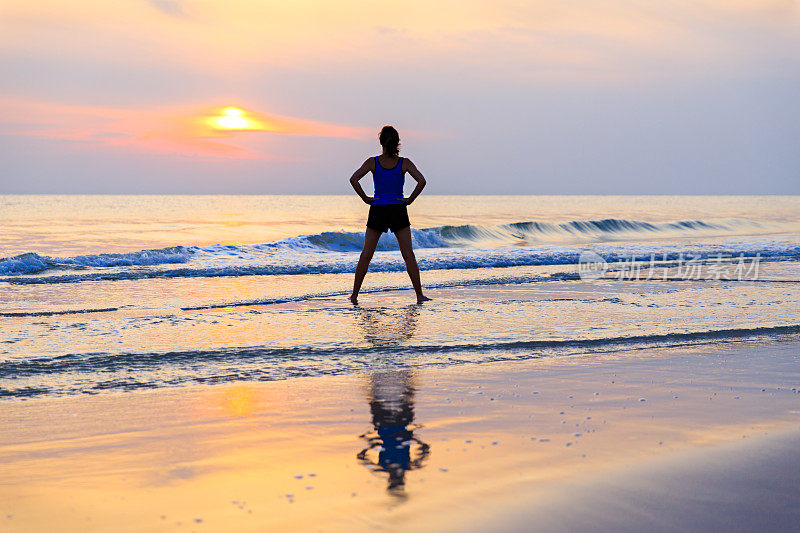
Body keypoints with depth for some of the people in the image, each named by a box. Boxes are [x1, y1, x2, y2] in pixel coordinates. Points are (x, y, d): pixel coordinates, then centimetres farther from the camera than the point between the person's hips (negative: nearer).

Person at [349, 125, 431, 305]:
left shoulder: (373, 162, -3)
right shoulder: (404, 163, -4)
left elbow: (354, 179, -13)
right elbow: (421, 181, -14)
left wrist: (365, 198, -5)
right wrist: (410, 200, -5)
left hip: (377, 210, 0)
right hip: (398, 210, 0)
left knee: (366, 255, 8)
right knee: (408, 255, 3)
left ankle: (354, 295, 8)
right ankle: (419, 295, 0)